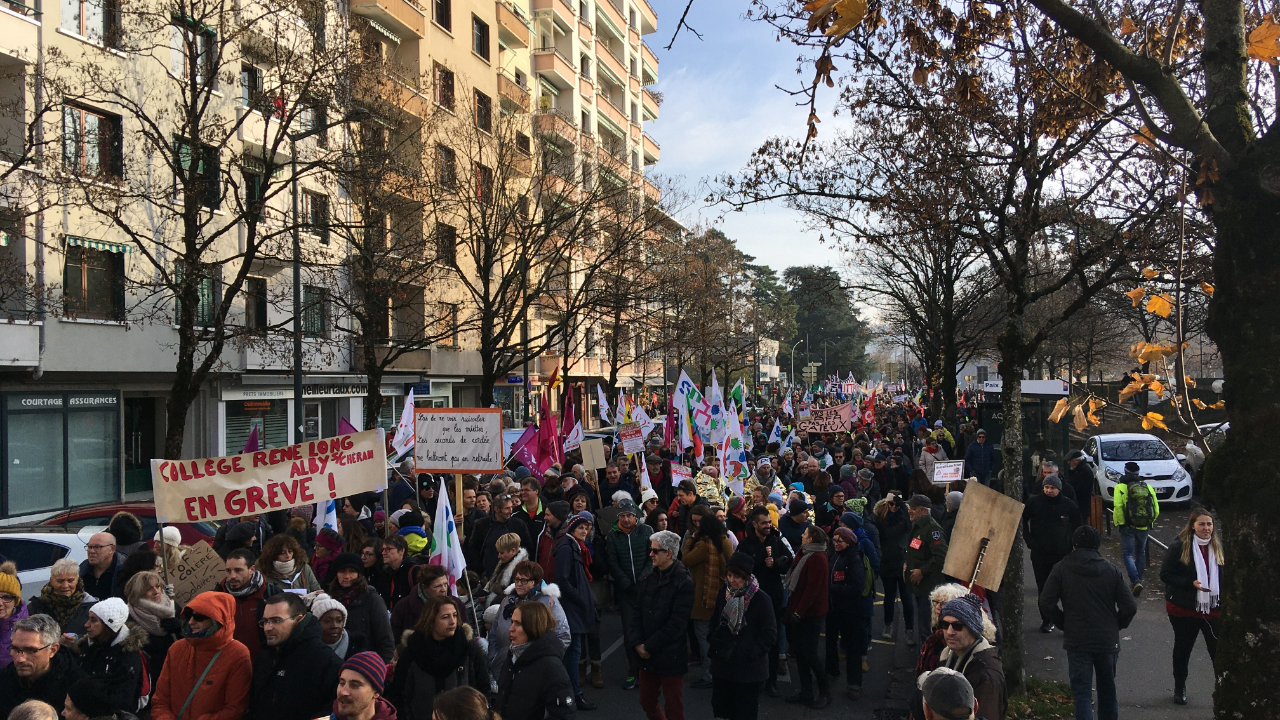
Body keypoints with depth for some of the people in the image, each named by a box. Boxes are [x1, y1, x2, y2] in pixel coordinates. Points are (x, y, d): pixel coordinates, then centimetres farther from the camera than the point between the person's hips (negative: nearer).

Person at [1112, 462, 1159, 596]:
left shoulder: (1120, 487, -7)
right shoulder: (1148, 488, 6)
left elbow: (1118, 508, -17)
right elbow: (1156, 510, 6)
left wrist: (1117, 522, -2)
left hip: (1128, 527, -4)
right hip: (1144, 528, 4)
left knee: (1128, 555, -1)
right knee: (1140, 553, 20)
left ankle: (1136, 581, -17)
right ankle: (1139, 579, 27)